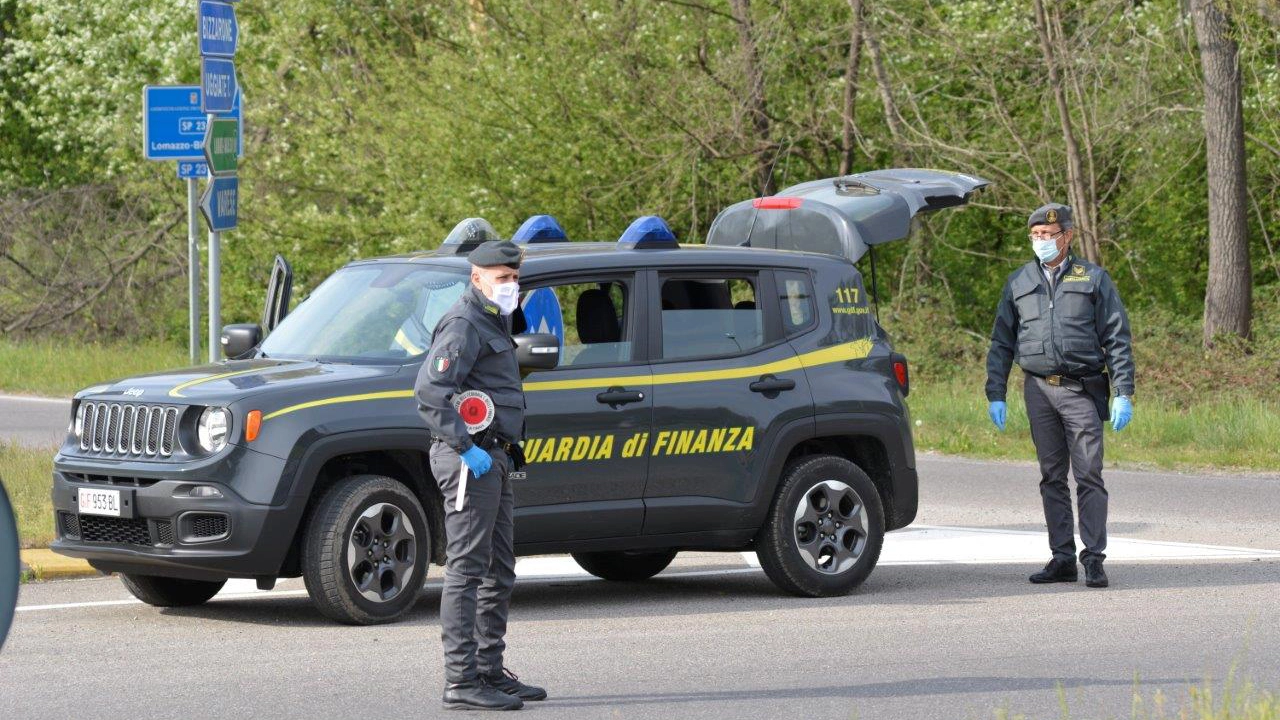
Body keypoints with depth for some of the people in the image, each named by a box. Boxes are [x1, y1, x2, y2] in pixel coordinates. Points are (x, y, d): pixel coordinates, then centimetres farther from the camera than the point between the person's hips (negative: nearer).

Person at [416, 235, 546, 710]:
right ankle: (461, 681, -12)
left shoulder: (492, 324, 20)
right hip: (471, 461, -11)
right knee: (467, 569, -11)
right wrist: (466, 448, -24)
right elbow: (429, 391, -24)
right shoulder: (464, 325, -12)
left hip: (493, 461, 11)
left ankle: (491, 672, 21)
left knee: (498, 572, 14)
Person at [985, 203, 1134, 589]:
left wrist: (1123, 394, -5)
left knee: (1089, 475, -8)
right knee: (1052, 477, 5)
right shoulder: (1018, 283, 13)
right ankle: (1062, 558, 9)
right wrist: (995, 395, 8)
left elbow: (1117, 339, 2)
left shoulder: (1094, 279, 5)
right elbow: (1001, 343, 16)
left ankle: (1093, 559, -8)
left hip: (1081, 390, -3)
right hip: (1039, 390, 3)